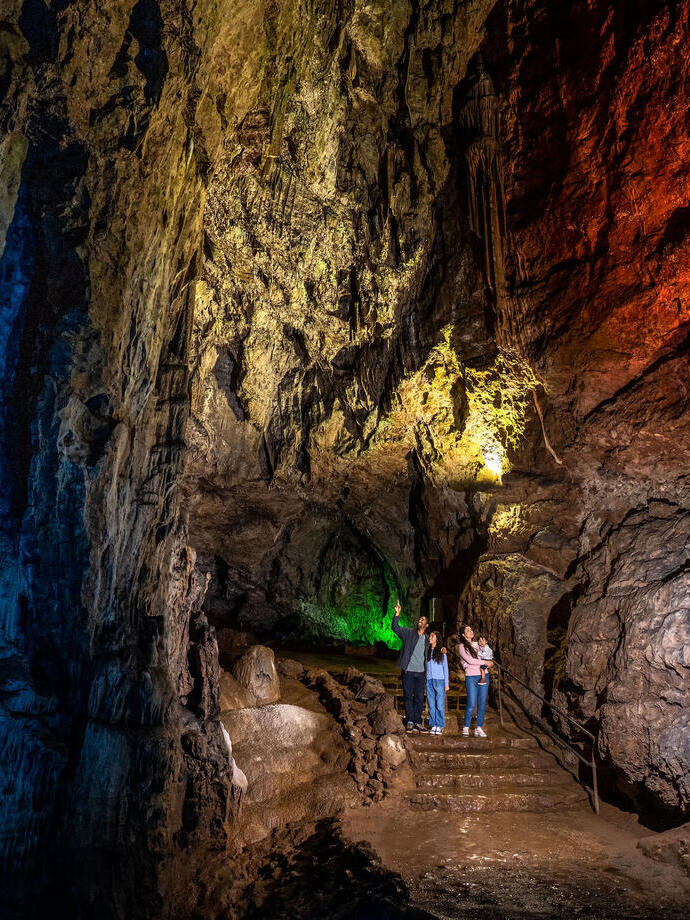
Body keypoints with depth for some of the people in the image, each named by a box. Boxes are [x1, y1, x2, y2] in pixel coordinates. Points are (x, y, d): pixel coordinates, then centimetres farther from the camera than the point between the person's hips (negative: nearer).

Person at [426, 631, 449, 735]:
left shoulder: (442, 652, 6)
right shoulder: (427, 652, 12)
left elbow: (445, 668, 7)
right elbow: (425, 667, 12)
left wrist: (447, 684, 3)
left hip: (440, 680, -2)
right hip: (429, 681, 2)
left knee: (440, 705, -5)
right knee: (431, 705, 2)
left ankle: (440, 726, 2)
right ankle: (433, 725, 8)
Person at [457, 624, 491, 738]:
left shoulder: (477, 644, 19)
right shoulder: (461, 647, 2)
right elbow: (470, 660, -8)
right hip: (471, 677, -5)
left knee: (482, 704, 1)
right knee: (471, 704, -9)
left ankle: (479, 728, 8)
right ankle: (466, 727, 5)